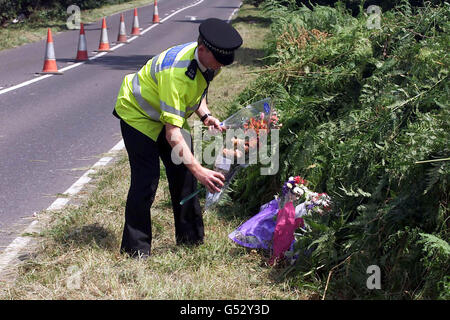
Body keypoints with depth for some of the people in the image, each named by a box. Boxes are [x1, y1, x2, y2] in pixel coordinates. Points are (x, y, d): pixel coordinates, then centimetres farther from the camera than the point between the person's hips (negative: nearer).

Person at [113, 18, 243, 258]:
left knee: (183, 172, 2)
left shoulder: (208, 62, -14)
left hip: (170, 113, 8)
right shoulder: (176, 72, -40)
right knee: (146, 178, -15)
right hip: (137, 113, -8)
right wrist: (199, 171, -47)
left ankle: (191, 238, 13)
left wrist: (204, 115, -10)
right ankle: (136, 249, -6)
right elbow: (172, 133, -42)